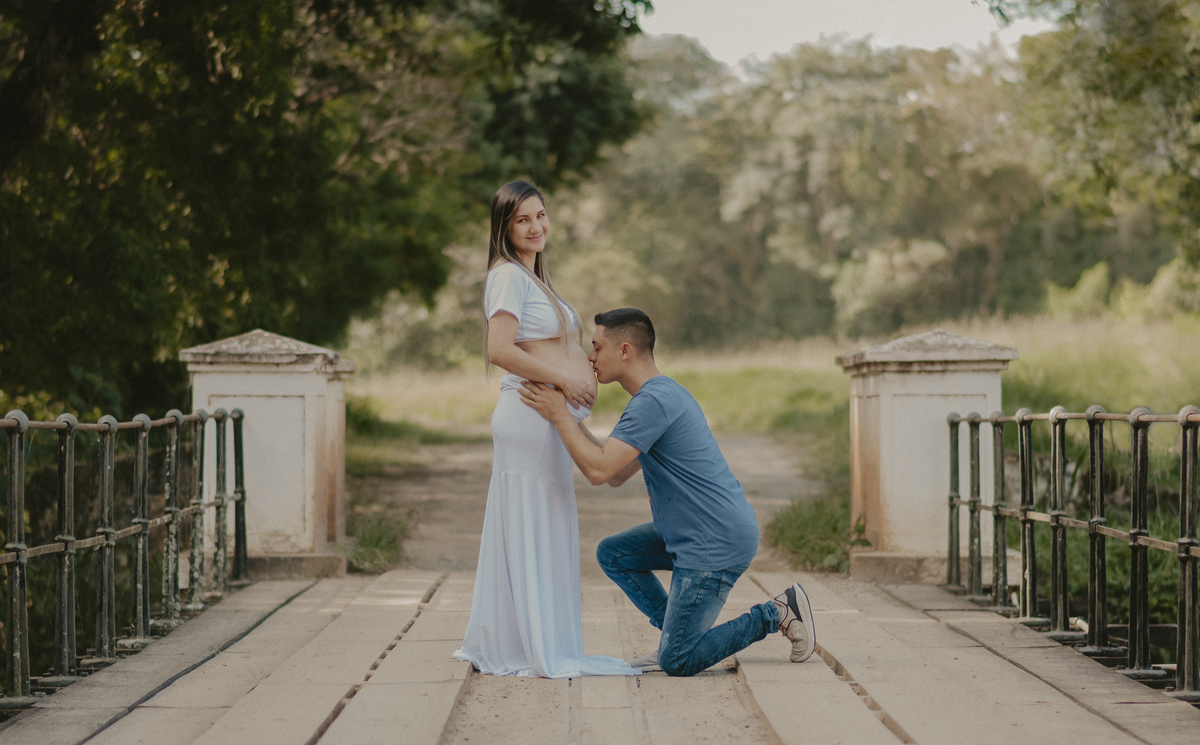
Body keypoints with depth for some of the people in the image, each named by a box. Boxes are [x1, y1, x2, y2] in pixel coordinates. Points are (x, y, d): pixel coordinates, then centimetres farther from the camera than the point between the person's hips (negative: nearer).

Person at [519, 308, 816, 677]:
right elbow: (616, 476, 17)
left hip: (718, 545, -10)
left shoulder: (653, 402, -18)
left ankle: (777, 613, 4)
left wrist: (559, 414, -16)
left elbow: (599, 470, -24)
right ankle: (677, 634, 14)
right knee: (612, 553, 13)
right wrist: (568, 417, 13)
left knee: (678, 663, -6)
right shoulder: (665, 393, 14)